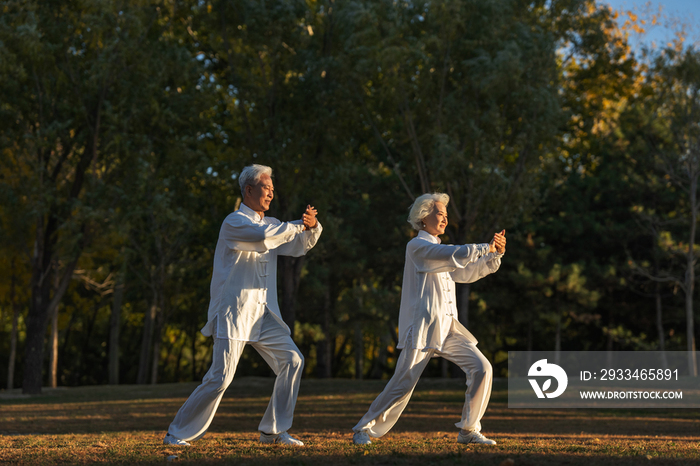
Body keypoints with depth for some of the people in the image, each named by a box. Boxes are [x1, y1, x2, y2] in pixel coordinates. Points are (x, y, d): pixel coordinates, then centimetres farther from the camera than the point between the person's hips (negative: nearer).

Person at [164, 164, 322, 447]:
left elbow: (299, 246, 16)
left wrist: (312, 227, -4)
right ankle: (177, 434, 1)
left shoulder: (270, 225, 18)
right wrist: (297, 225, -13)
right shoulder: (234, 222, -7)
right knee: (220, 378, -12)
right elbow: (262, 236, -25)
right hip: (233, 314, -8)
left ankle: (273, 431, 8)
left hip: (263, 315, 8)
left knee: (292, 360, -2)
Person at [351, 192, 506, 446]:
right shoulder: (417, 246, -5)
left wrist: (495, 255, 5)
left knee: (481, 368, -6)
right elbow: (455, 255, -19)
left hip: (447, 328, 8)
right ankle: (364, 430, 7)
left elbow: (466, 273, 16)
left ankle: (468, 431, 2)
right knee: (402, 385, -9)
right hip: (422, 328, -8)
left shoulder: (438, 250, 23)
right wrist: (486, 247, -10)